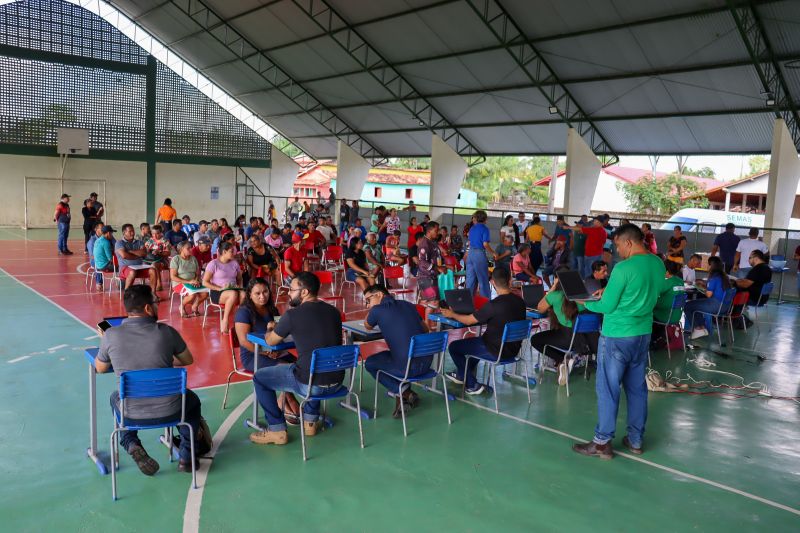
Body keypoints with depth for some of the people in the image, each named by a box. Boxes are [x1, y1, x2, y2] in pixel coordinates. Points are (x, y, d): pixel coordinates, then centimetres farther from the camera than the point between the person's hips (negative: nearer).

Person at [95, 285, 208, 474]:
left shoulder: (111, 335, -10)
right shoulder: (166, 332, -12)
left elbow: (100, 368, 9)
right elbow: (188, 360, 5)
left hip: (131, 414, 1)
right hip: (169, 411, -1)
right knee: (192, 400, 33)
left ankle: (131, 444, 14)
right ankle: (187, 456, 22)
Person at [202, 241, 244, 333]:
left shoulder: (234, 263, 12)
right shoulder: (213, 264, -4)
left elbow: (239, 278, 22)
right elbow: (205, 282, -7)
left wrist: (239, 286, -2)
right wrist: (220, 288, -16)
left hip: (234, 289, 4)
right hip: (217, 292, -4)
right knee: (233, 294, -38)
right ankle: (225, 321, -24)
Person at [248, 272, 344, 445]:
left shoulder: (293, 315, -10)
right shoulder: (334, 311, 7)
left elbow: (270, 341, 6)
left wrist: (269, 329, 29)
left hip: (311, 384, -6)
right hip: (336, 382, 6)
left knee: (260, 378, 14)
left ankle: (277, 430, 17)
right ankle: (310, 421, 38)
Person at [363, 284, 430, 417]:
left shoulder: (377, 310, -4)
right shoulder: (408, 304, 12)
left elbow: (368, 326, 19)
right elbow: (425, 329, 23)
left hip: (407, 367, -6)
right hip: (427, 363, 6)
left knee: (369, 363, 19)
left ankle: (403, 392, 7)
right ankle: (404, 394, 26)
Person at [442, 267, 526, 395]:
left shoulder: (493, 305, -25)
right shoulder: (520, 301, -4)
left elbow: (468, 321, -14)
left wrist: (452, 314, 5)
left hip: (497, 351, -7)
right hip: (513, 349, 8)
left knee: (454, 347, 8)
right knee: (478, 340, 34)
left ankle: (473, 385, 11)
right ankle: (462, 375, 45)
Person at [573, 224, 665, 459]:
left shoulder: (623, 268, -20)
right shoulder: (658, 264, 3)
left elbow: (607, 307, -15)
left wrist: (585, 303, 2)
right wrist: (609, 292, 12)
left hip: (617, 336, -7)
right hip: (643, 334, 8)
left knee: (608, 389, 2)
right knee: (637, 388, 15)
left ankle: (603, 443, 10)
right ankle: (636, 440, 24)